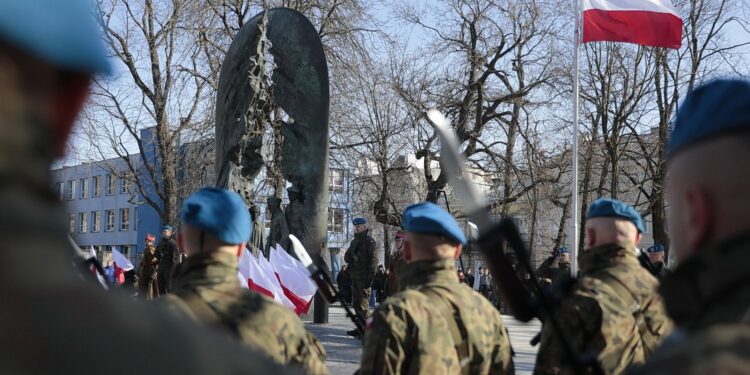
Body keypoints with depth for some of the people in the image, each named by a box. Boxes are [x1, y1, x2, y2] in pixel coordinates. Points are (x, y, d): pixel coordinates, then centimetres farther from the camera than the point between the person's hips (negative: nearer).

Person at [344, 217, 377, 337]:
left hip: (364, 277, -9)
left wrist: (370, 276, -17)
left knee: (363, 304, -9)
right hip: (355, 276, 9)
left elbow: (374, 259, -12)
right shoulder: (354, 241, 19)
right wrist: (350, 258, -5)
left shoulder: (369, 241, -6)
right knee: (356, 303, 13)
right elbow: (346, 256, 19)